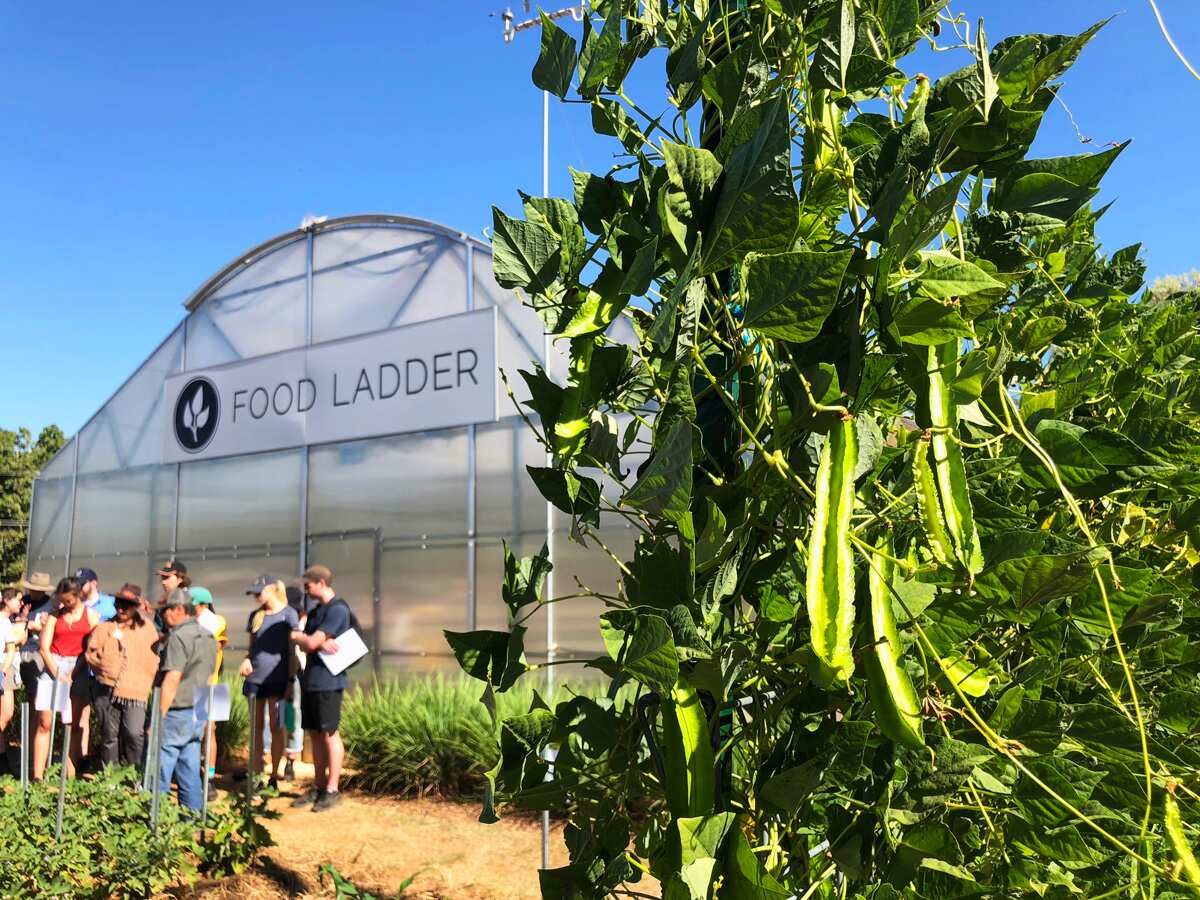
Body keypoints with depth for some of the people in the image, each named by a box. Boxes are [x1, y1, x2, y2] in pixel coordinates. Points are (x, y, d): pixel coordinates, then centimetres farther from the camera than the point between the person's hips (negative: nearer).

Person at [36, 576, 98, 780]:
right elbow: (44, 648, 0)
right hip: (53, 667, 0)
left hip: (78, 670, 0)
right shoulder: (54, 615, 4)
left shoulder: (91, 615, 3)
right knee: (44, 723, -5)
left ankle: (70, 774, 5)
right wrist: (57, 674, -9)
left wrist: (73, 673, -10)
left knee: (74, 725, 2)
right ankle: (37, 776, -4)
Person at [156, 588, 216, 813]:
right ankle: (194, 814, 14)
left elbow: (172, 679, -19)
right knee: (190, 771, 12)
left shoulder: (179, 636, -14)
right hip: (198, 714, 8)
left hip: (177, 712, -8)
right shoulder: (208, 637, 14)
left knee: (160, 769, 0)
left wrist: (159, 717, -17)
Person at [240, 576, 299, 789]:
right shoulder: (255, 615, 12)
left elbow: (292, 650, -3)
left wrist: (291, 681, -8)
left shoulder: (288, 614, -2)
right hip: (255, 677, 5)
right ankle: (255, 777, 14)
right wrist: (247, 660, -3)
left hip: (277, 678, -5)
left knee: (276, 728, 1)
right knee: (255, 729, 8)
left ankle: (274, 777, 9)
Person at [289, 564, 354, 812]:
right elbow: (305, 645, 8)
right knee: (315, 734, 11)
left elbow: (311, 642, -17)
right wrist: (320, 643, -13)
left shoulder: (337, 609, -13)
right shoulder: (316, 611, 16)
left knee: (329, 734, -3)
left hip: (328, 682, -8)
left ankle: (332, 790, 3)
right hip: (310, 680, 8)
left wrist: (297, 636, 3)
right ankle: (318, 786, 19)